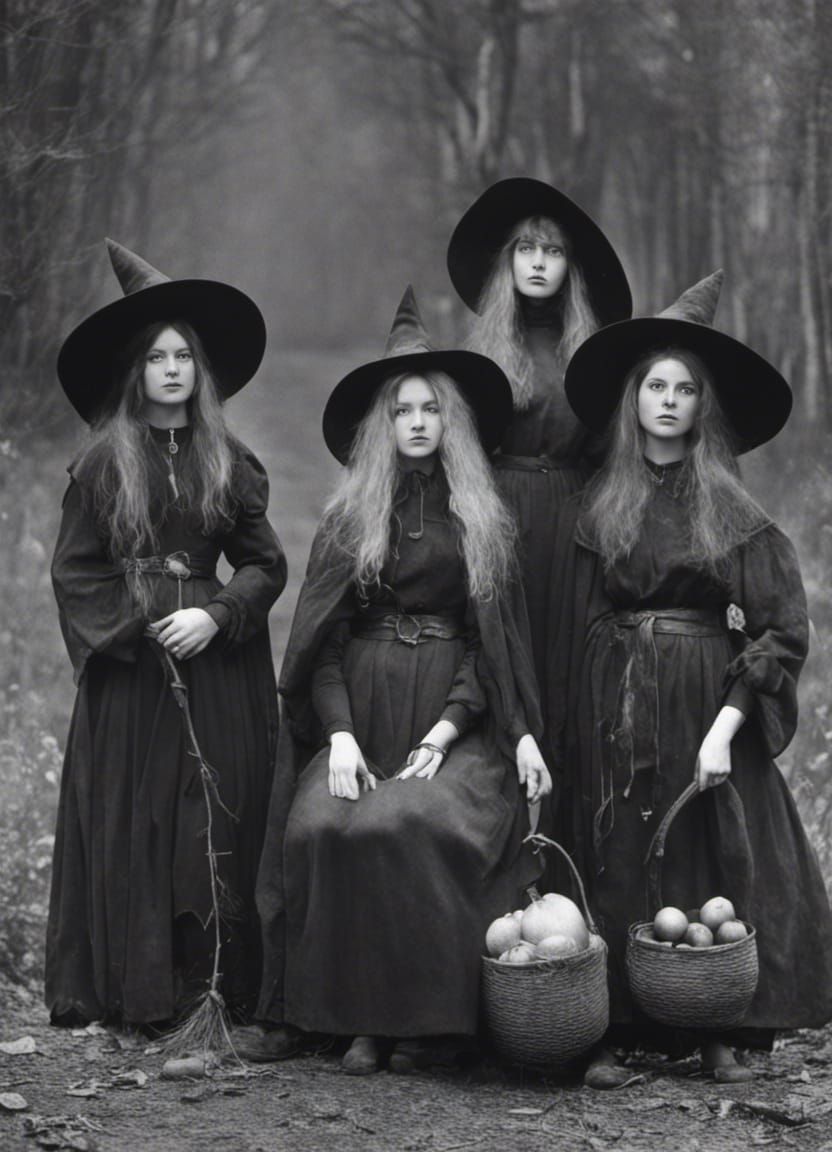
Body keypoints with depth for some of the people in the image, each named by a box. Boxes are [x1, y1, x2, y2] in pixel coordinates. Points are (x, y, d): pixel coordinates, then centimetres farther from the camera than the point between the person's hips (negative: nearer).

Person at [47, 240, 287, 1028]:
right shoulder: (103, 464, 2)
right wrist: (139, 626, -9)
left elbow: (267, 564, 6)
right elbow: (75, 571, 1)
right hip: (129, 668, -2)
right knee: (131, 820, -3)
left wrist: (214, 616, -10)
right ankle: (133, 987, 2)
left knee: (221, 816, -1)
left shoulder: (230, 464, 8)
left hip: (218, 665, 2)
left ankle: (221, 985, 4)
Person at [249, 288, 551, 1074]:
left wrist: (445, 730, -10)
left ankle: (415, 1018, -20)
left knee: (412, 823, -29)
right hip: (359, 708, 1)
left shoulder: (483, 523, 11)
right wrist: (339, 732, -11)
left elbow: (494, 638, 5)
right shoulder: (346, 519, 12)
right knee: (321, 825, -26)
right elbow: (323, 639, 5)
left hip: (453, 713, -1)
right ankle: (326, 1009, -17)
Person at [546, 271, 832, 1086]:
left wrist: (728, 723, -13)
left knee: (720, 863, -1)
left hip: (708, 707, -1)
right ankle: (612, 1035, 3)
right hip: (616, 710, 1)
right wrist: (566, 736, 0)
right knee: (618, 866, 0)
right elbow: (571, 629, 8)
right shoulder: (593, 510, 7)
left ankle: (720, 1035, 5)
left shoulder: (735, 514, 2)